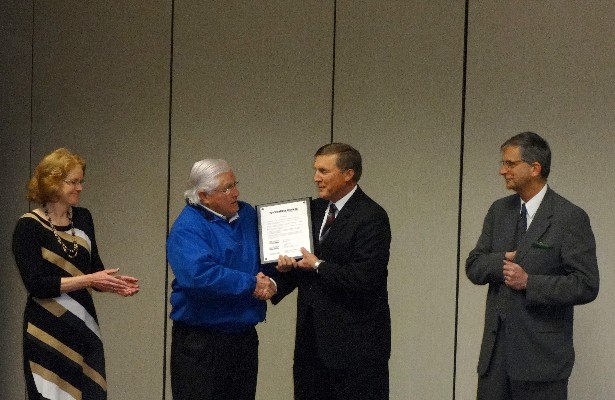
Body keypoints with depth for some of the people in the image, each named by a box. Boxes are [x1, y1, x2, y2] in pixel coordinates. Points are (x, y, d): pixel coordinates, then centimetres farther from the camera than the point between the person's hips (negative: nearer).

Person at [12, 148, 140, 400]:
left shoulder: (83, 219, 9)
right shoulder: (29, 226, -8)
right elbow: (37, 284, -15)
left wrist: (112, 282, -6)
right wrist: (89, 280, -19)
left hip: (84, 328, 5)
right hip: (49, 333, -5)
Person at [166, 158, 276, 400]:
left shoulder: (248, 215, 8)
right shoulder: (187, 228, -14)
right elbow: (199, 274, -28)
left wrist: (268, 280, -6)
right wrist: (251, 284, -21)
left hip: (244, 337, 7)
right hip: (200, 341, -7)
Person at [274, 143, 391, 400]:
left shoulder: (371, 217, -13)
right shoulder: (314, 209, 11)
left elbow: (365, 279, -21)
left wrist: (318, 266, -13)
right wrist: (287, 267, -6)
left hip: (355, 342, -7)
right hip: (313, 339, 8)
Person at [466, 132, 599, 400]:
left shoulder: (569, 218, -9)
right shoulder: (499, 211, 11)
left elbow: (586, 286, -12)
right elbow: (473, 267, 10)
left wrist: (529, 282, -18)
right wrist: (503, 261, -10)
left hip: (541, 355, -5)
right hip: (496, 349, 6)